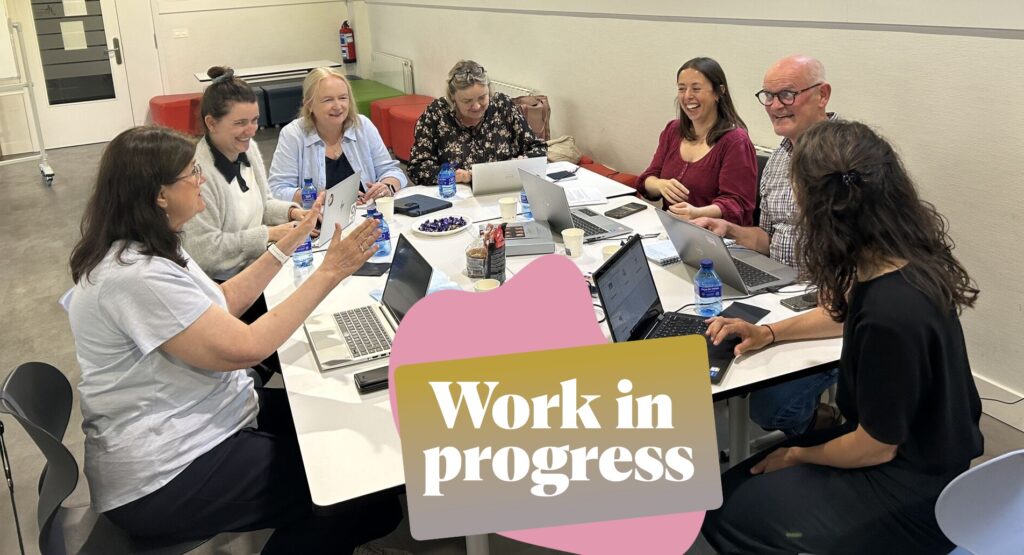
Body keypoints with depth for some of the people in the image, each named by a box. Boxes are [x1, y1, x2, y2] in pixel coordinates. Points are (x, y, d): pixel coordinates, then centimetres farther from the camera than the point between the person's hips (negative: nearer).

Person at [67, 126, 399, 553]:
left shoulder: (145, 248, 6)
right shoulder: (135, 275, -26)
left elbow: (222, 303, 16)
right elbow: (244, 348, -27)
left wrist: (291, 242, 13)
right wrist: (329, 273, -21)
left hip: (196, 424, 11)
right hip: (165, 476, -11)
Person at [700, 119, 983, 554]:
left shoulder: (892, 313, -36)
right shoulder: (904, 257, -10)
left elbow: (875, 448, -22)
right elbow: (846, 313, 15)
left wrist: (796, 456, -4)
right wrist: (767, 333, 8)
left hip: (914, 494, -8)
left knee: (726, 514, 2)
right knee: (744, 482, 15)